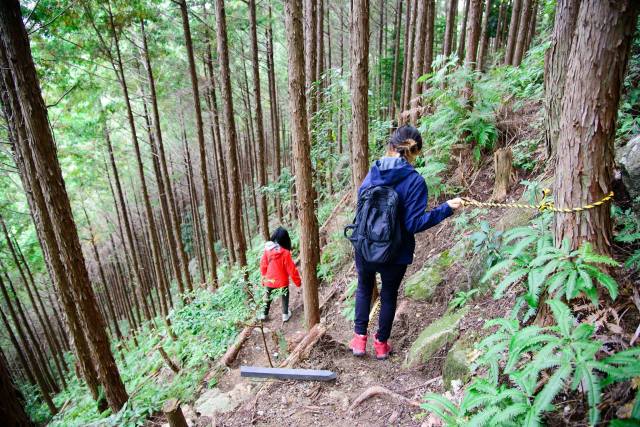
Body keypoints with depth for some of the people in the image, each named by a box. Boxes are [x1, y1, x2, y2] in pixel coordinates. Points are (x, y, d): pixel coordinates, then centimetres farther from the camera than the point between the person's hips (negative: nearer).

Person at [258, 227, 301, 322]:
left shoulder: (267, 249, -13)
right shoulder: (285, 253, -24)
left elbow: (263, 265, -2)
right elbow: (291, 269, -17)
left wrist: (264, 277, 13)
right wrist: (298, 281, -3)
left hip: (269, 279, 3)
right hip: (282, 280, -3)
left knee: (268, 296, 24)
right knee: (285, 296, 22)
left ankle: (264, 314, 36)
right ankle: (285, 315, 28)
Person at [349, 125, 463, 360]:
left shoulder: (373, 172, -7)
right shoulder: (414, 181, -18)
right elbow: (414, 224, -19)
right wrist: (446, 208, -14)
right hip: (395, 253, -2)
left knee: (364, 288, 26)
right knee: (389, 295, 20)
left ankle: (360, 338, 25)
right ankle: (381, 343, 34)